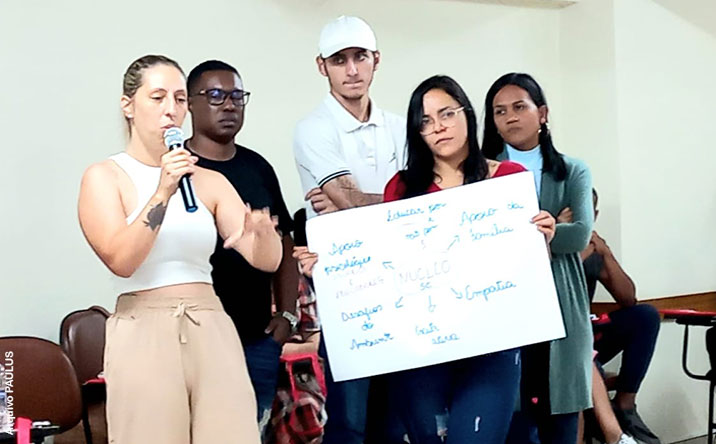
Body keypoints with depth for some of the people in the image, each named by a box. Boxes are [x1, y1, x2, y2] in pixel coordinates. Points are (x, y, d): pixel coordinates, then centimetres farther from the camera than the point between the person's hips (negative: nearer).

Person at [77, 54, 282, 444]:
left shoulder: (211, 182, 11)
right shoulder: (104, 177, 2)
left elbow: (267, 261, 3)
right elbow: (121, 260, -12)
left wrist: (262, 230, -19)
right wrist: (163, 192, -18)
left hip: (212, 330, 3)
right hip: (143, 332, -3)